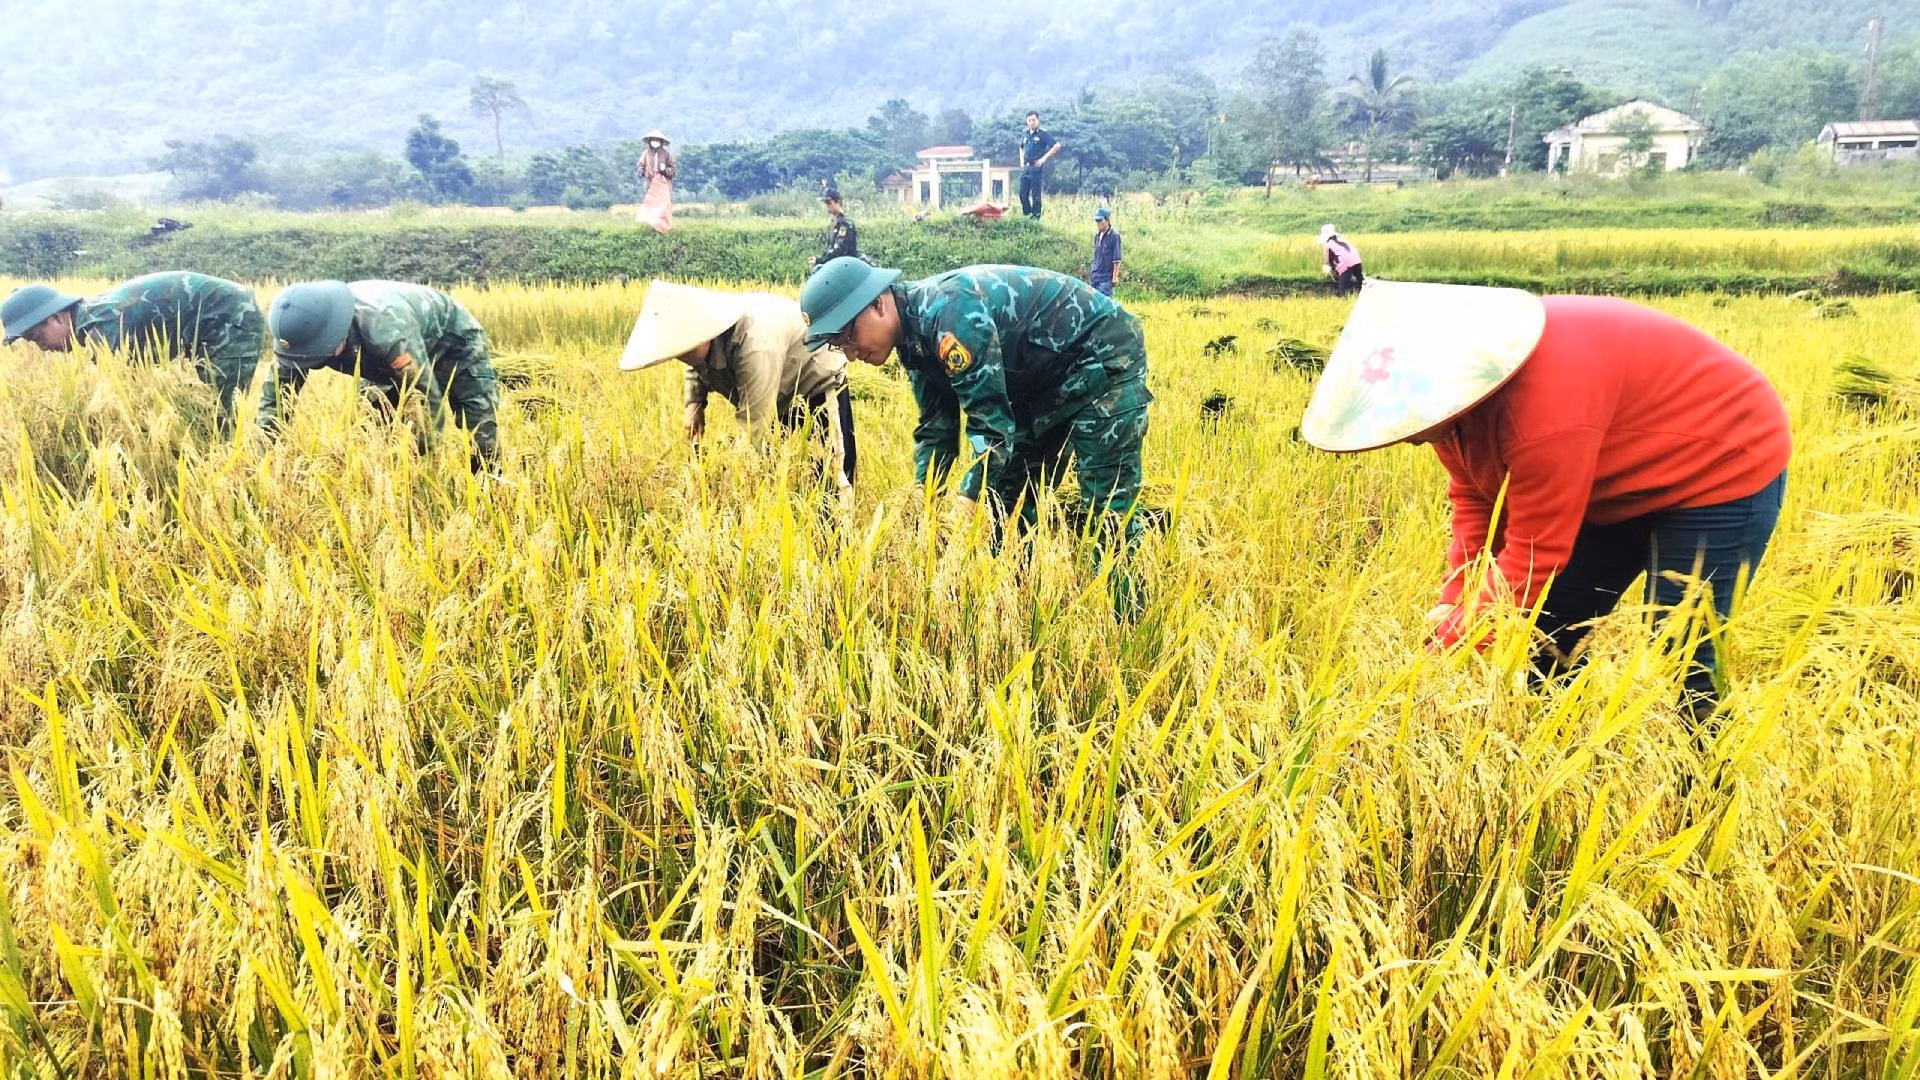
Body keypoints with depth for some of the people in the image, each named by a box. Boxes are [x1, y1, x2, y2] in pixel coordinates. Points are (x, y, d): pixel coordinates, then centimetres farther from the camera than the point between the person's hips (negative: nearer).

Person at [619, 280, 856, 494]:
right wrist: (694, 403, -4)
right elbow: (697, 368, 13)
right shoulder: (698, 332, -14)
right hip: (781, 397, 8)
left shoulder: (755, 347, -42)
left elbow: (753, 427, -39)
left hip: (819, 385, -8)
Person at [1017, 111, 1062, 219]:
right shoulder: (1025, 134, 13)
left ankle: (1035, 217, 3)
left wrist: (1044, 158, -12)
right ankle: (1027, 214, 17)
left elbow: (1057, 146, -11)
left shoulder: (1043, 133, -6)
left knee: (1035, 195, -3)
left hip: (1037, 168, -6)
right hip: (1025, 168, 6)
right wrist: (1021, 161, 15)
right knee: (1023, 194, 5)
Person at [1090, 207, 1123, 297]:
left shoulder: (1114, 236, -10)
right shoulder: (1097, 235, 11)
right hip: (1095, 277, 8)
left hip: (1106, 278, -8)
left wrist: (1115, 277, -14)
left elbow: (1117, 260, -11)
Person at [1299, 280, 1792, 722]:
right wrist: (1454, 602, -14)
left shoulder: (1543, 408, -39)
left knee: (1678, 667, -11)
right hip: (1623, 482, 9)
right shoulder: (1448, 384, -13)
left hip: (1722, 470, -8)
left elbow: (1535, 556, -32)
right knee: (1546, 632, 7)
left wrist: (1453, 646, -24)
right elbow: (1475, 502, -4)